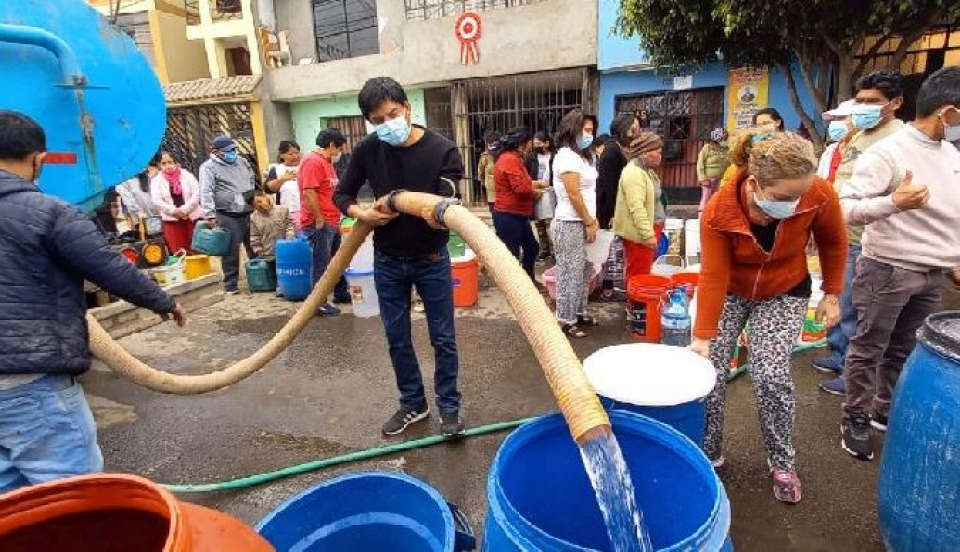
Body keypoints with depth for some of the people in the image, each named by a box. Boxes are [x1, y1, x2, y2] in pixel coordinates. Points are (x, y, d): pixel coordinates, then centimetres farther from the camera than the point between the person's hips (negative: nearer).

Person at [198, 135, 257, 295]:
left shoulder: (242, 162, 15)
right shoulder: (209, 167, -4)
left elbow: (253, 182, 25)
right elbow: (206, 193, -13)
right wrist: (210, 215, -22)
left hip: (249, 213, 5)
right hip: (227, 216, -5)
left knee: (255, 248, 11)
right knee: (231, 251, -2)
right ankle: (231, 285, 8)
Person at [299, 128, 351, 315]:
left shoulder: (327, 162, 17)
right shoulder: (313, 161, -15)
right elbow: (309, 193, -23)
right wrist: (319, 220, -21)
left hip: (332, 223, 10)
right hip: (319, 224, -10)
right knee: (322, 265, -3)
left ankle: (341, 294, 32)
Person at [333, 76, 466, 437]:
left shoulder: (442, 150, -13)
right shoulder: (368, 150, -4)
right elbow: (342, 194, 5)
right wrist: (361, 214, -15)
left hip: (431, 260, -3)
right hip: (387, 261, 3)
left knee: (443, 338, 6)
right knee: (397, 338, 12)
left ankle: (449, 408, 25)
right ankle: (413, 403, 32)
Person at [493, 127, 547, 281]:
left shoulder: (513, 158, 16)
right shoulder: (510, 159, -19)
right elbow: (521, 188, -26)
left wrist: (537, 183, 13)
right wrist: (537, 192, -8)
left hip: (518, 216, 11)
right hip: (508, 217, -11)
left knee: (532, 247, 20)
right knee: (512, 255, -1)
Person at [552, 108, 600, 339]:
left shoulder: (582, 155, 17)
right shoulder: (566, 156, -14)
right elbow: (573, 195, -18)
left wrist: (592, 220, 10)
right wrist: (589, 223, -13)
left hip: (582, 222, 10)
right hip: (571, 224, -9)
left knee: (584, 271, 15)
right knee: (570, 273, -2)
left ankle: (579, 312, 27)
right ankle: (566, 319, 8)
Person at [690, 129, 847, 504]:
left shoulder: (819, 195, -26)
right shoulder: (718, 210, -30)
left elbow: (834, 242, -4)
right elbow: (713, 276, -24)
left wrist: (831, 294, 0)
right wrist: (702, 337, -24)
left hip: (784, 294, 0)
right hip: (730, 292, 0)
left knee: (771, 377, -11)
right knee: (709, 373, -5)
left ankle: (783, 463, 14)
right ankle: (708, 454, 17)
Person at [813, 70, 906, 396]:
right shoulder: (858, 137, 14)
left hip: (862, 242, -9)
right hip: (839, 235, 9)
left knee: (853, 309, 1)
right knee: (836, 300, 19)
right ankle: (839, 355, 36)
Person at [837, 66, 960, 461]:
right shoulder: (887, 152, -15)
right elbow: (845, 207, -21)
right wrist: (892, 202, -36)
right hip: (887, 270, -7)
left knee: (907, 351, 16)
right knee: (869, 350, 4)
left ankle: (886, 411, 33)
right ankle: (856, 418, 19)